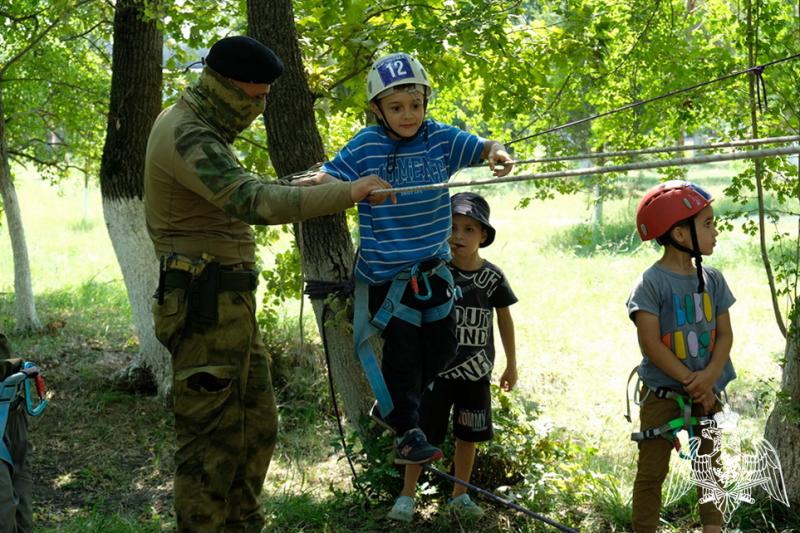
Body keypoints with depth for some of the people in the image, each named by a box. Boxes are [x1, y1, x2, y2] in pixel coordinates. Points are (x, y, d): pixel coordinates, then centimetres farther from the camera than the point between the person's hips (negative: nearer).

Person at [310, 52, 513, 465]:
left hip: (433, 267, 5)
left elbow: (484, 148, -6)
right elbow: (326, 180, -15)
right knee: (403, 350, -6)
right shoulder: (366, 146, -11)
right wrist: (318, 184, -39)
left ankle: (395, 406, 37)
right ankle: (406, 433, 10)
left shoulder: (440, 138, -3)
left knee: (441, 346, 13)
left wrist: (498, 154, -29)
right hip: (386, 272, -5)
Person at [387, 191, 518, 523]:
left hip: (475, 371, 2)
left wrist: (511, 365, 12)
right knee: (423, 433, 2)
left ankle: (460, 496, 27)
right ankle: (406, 495, 13)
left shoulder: (492, 277, -5)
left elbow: (505, 320, 7)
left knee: (467, 436, 12)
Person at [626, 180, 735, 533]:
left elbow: (725, 335, 1)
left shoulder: (712, 280, 2)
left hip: (706, 393, 5)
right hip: (662, 394, -5)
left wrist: (709, 377, -16)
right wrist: (692, 383, -18)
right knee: (652, 472, 4)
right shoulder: (652, 283, -15)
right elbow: (651, 344, -18)